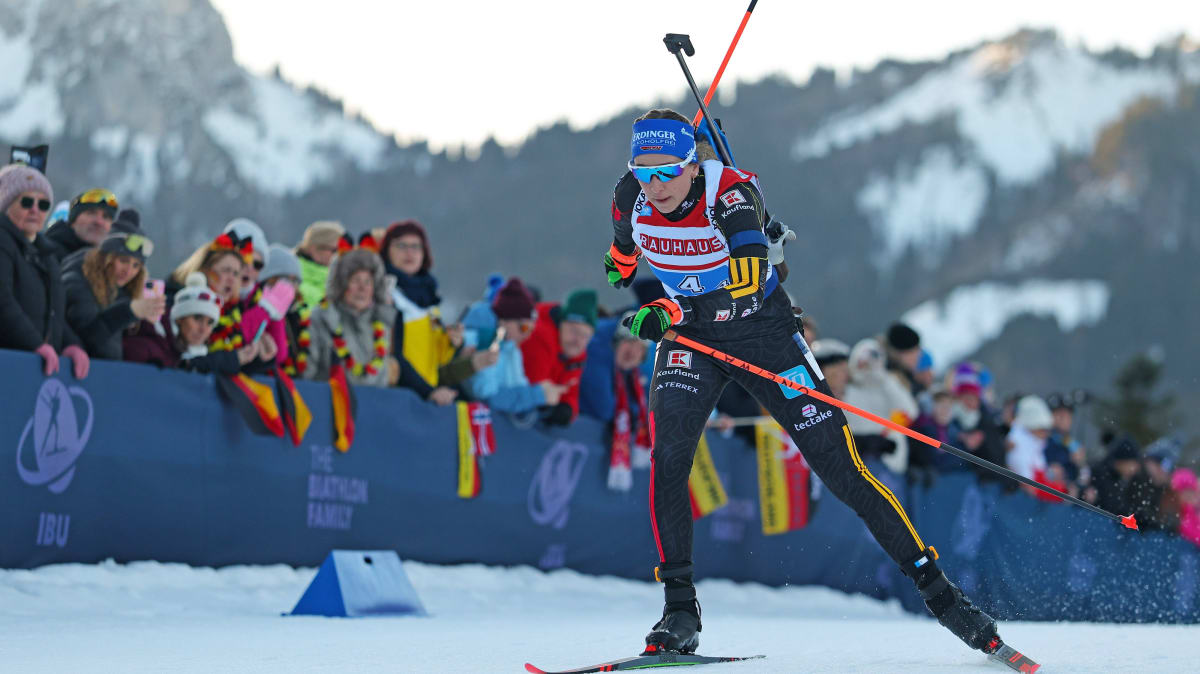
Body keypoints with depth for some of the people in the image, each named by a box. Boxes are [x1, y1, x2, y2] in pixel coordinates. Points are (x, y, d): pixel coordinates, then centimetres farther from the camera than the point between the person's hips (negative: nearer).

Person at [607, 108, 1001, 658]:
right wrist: (620, 265, 33)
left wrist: (672, 312, -56)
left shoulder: (733, 194, -29)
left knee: (841, 469, -4)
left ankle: (935, 587, 7)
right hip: (688, 336, 3)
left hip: (762, 330, -3)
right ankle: (680, 609, -16)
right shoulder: (632, 197, -15)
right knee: (668, 452, -24)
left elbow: (745, 284, -44)